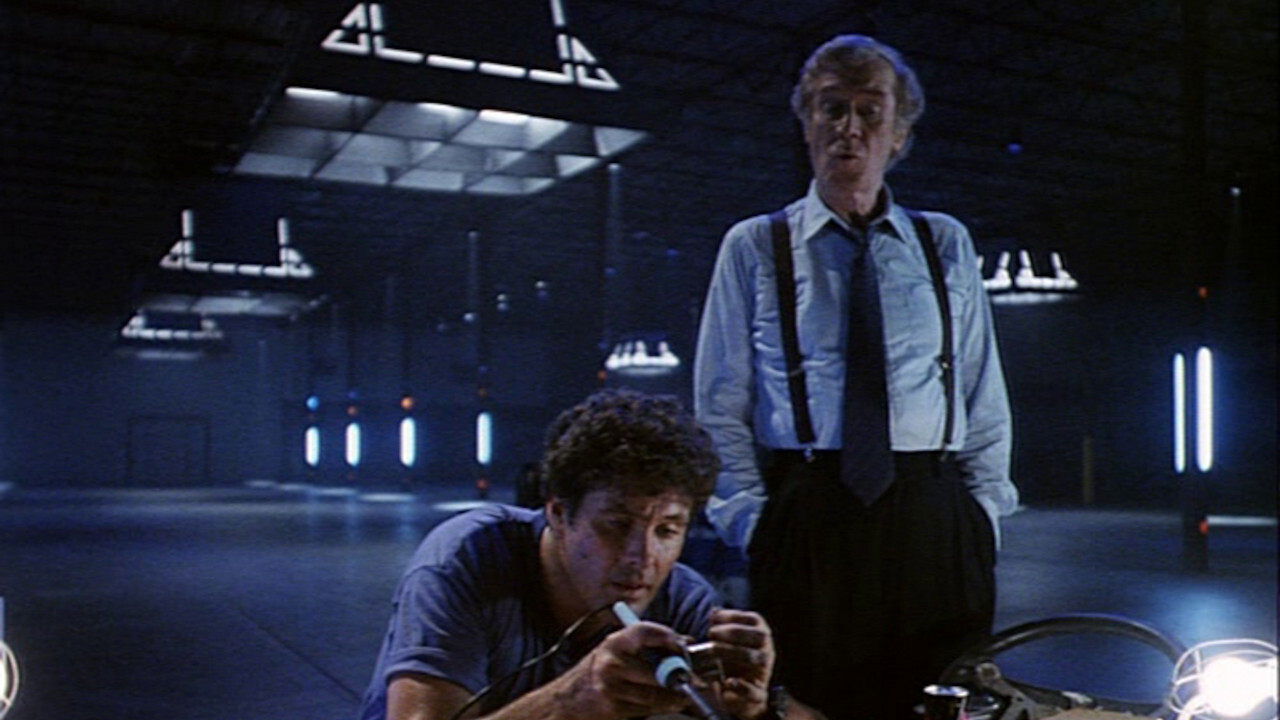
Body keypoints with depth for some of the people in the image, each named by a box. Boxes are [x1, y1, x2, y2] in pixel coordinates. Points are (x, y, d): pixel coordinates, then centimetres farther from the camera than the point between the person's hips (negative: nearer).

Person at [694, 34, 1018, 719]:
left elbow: (986, 401, 12)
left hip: (936, 529, 2)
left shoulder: (946, 245, 12)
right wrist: (755, 527, -5)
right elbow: (721, 413, 4)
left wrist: (983, 514, 2)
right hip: (804, 526, -1)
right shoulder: (753, 247, 6)